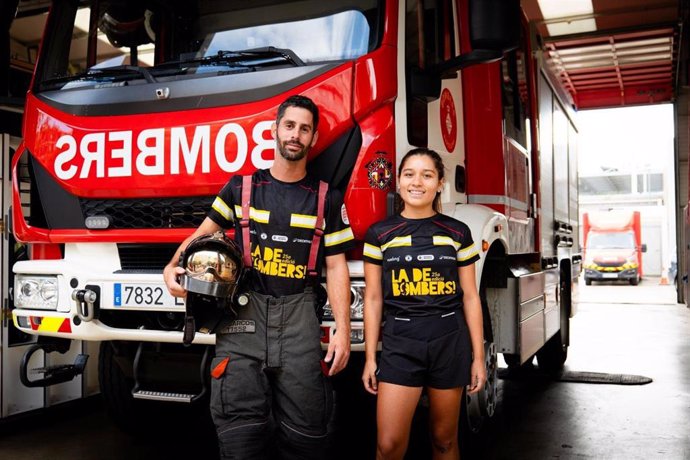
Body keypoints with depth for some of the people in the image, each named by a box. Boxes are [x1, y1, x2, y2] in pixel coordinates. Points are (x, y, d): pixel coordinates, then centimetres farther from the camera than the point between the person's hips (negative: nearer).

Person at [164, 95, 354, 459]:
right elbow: (204, 234, 16)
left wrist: (342, 330, -2)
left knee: (304, 430, 1)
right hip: (244, 309, 0)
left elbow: (336, 267, 6)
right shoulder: (241, 188, 9)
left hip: (298, 315, 0)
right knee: (241, 429, -3)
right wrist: (173, 267, -2)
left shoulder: (327, 199, 7)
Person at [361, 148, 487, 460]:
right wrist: (370, 358, 2)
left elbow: (469, 296, 6)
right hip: (400, 345, -1)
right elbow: (373, 298, 4)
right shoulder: (379, 234, 2)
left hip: (450, 343, 1)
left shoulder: (458, 233, 3)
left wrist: (478, 357, 3)